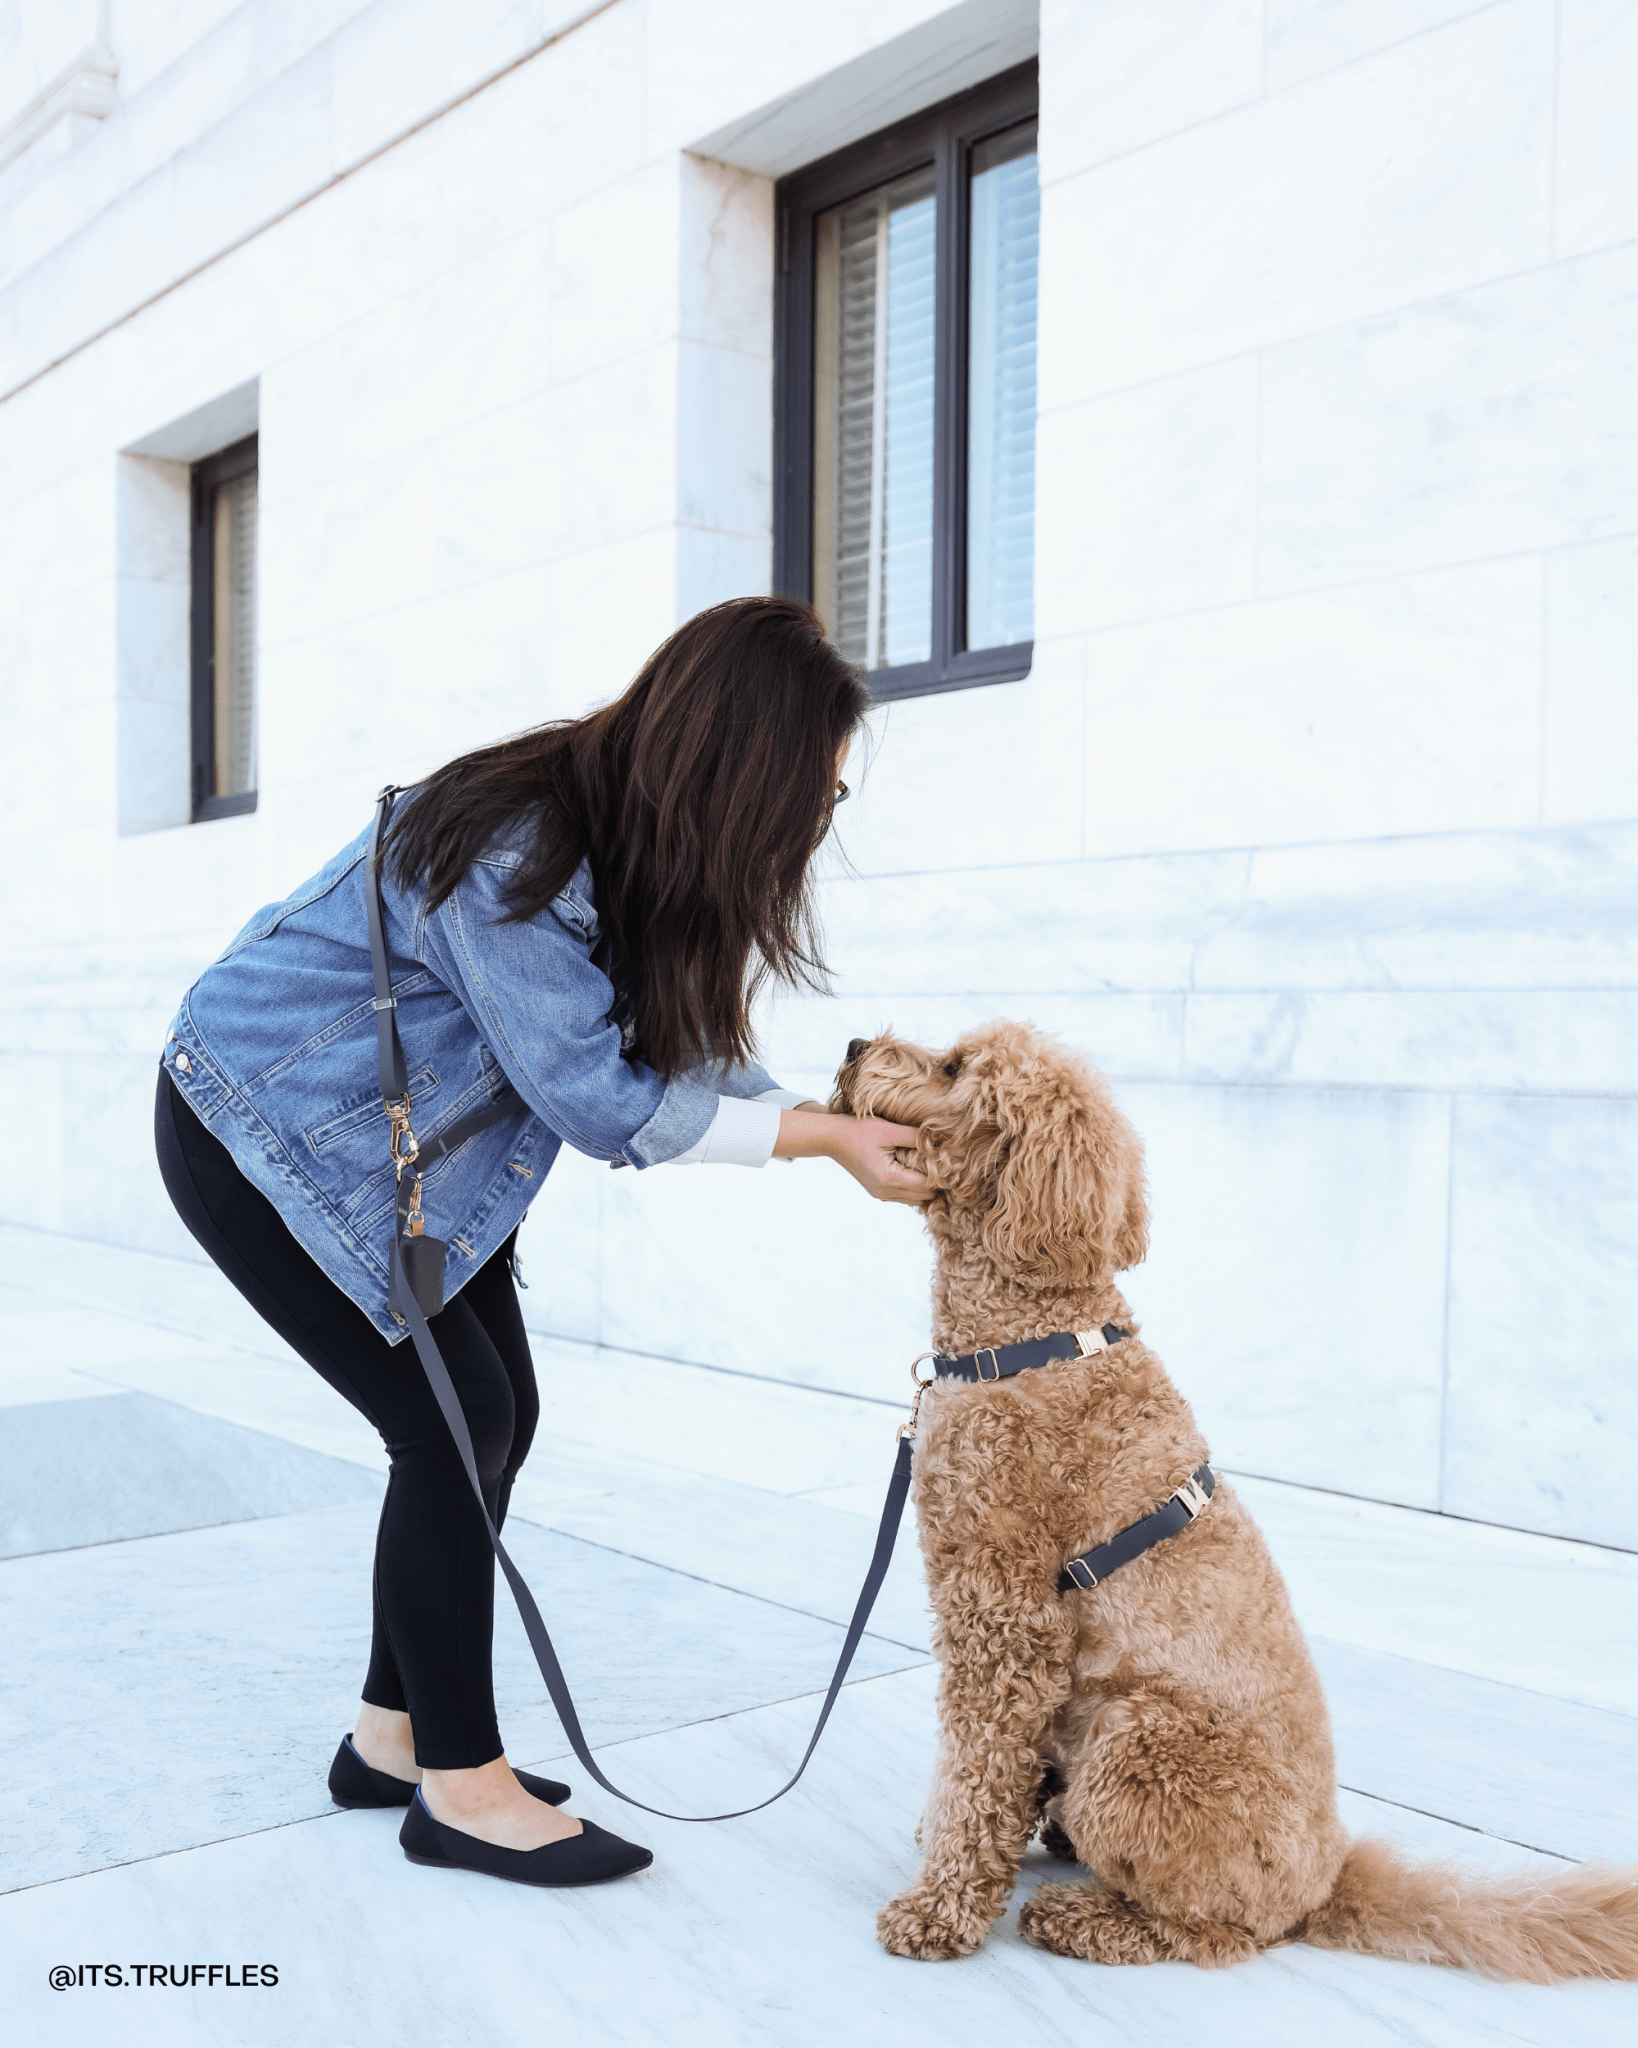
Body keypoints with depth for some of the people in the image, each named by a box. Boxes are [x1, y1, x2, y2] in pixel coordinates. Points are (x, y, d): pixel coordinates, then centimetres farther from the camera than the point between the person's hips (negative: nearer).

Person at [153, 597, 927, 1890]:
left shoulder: (628, 840, -5)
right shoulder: (519, 854, -32)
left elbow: (682, 1046, -1)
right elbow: (601, 1099, -28)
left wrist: (856, 1128, -10)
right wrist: (825, 1135, -23)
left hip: (390, 1143, 9)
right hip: (263, 1135, -9)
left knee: (496, 1415, 6)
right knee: (453, 1419, -11)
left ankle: (397, 1735, 21)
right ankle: (461, 1787, 3)